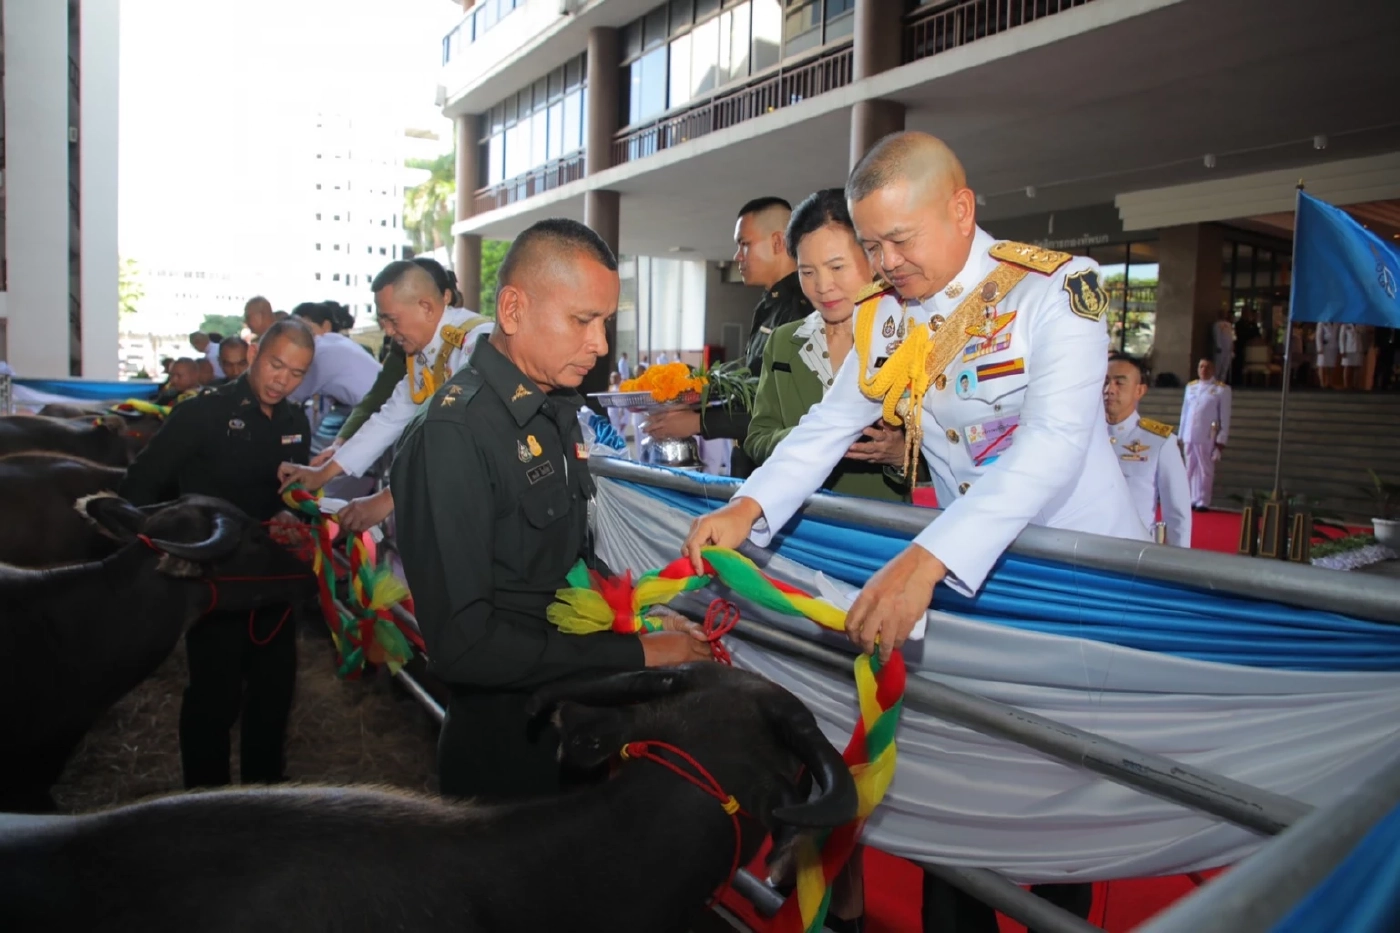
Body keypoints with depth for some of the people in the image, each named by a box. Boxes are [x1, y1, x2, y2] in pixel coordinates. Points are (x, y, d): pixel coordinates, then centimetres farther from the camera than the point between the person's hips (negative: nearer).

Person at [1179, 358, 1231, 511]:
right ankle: (1193, 500, 16)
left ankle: (1203, 502, 3)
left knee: (1205, 470, -1)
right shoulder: (1190, 386, 13)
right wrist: (1181, 434, 12)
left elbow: (1225, 417, -2)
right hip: (1189, 436, 4)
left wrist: (1221, 439, -6)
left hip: (1207, 437, -4)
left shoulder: (1221, 389, 0)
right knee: (1191, 470, 8)